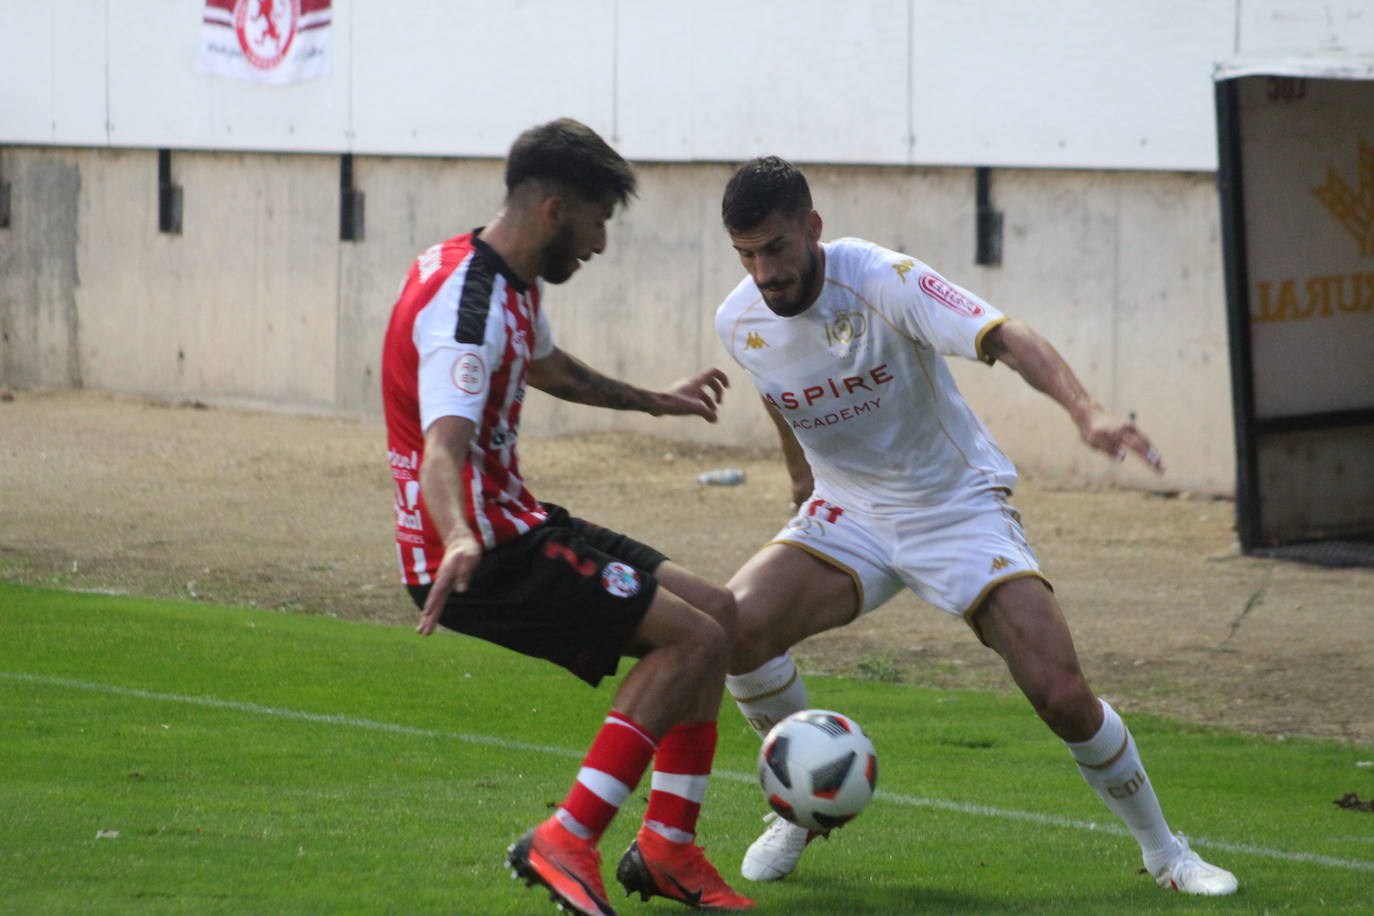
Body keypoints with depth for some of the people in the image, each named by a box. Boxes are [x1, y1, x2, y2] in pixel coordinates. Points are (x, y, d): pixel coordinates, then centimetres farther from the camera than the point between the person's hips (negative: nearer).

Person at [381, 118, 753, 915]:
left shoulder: (515, 285, 11)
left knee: (716, 611, 9)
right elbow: (442, 451, -37)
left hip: (515, 527, 10)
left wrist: (653, 402, 48)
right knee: (694, 636, -16)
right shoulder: (466, 305, -22)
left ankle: (669, 848, 10)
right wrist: (459, 541, -57)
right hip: (485, 555, -10)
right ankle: (564, 844, -17)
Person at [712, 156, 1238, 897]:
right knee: (738, 624, -25)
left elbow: (1002, 338, -37)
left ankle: (1163, 849, 10)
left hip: (959, 506, -4)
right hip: (847, 517, 4)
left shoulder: (883, 281, -24)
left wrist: (1085, 411, -53)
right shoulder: (739, 324, -8)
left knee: (1061, 692, -16)